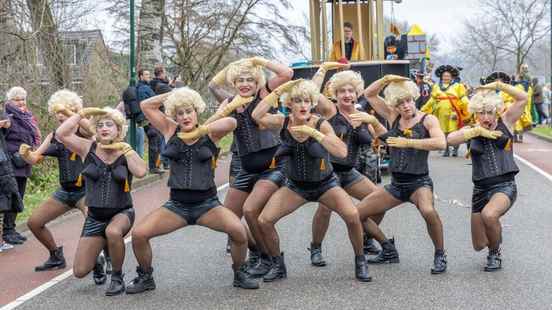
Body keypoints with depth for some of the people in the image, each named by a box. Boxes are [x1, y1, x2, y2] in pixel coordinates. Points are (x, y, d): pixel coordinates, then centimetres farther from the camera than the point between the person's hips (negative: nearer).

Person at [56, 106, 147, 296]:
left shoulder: (126, 153, -4)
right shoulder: (88, 148, -2)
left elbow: (141, 172, -24)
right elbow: (61, 134, -17)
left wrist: (124, 148, -18)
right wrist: (83, 113, -13)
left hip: (122, 213, -2)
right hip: (95, 216, 2)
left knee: (113, 232, -40)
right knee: (80, 272, -2)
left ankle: (117, 277, -12)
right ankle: (101, 250, 35)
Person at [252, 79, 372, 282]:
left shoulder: (320, 124, -18)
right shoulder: (283, 123, -11)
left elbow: (342, 152, -32)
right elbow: (257, 116, -29)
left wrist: (314, 133, -37)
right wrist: (278, 91, -27)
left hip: (325, 183, -2)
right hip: (295, 185, 3)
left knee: (352, 215, -25)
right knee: (264, 221, -12)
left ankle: (360, 262, 0)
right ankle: (278, 266, 11)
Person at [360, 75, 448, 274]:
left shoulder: (428, 120, -5)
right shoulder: (393, 117, 7)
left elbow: (441, 143, -24)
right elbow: (369, 94, 9)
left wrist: (408, 142, -24)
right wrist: (386, 79, -7)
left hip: (419, 182, -6)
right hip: (396, 184, 6)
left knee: (427, 211, -37)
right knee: (358, 214, 3)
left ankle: (440, 255, -14)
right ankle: (389, 250, 21)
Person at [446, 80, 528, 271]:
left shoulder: (505, 123, 1)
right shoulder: (471, 131, 5)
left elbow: (523, 98, -11)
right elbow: (450, 139, -16)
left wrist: (497, 85, -11)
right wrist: (477, 131, -20)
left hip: (505, 185, -3)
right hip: (481, 189, 4)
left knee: (488, 215, -36)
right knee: (479, 246, 8)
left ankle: (495, 254, -6)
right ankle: (495, 230, 46)